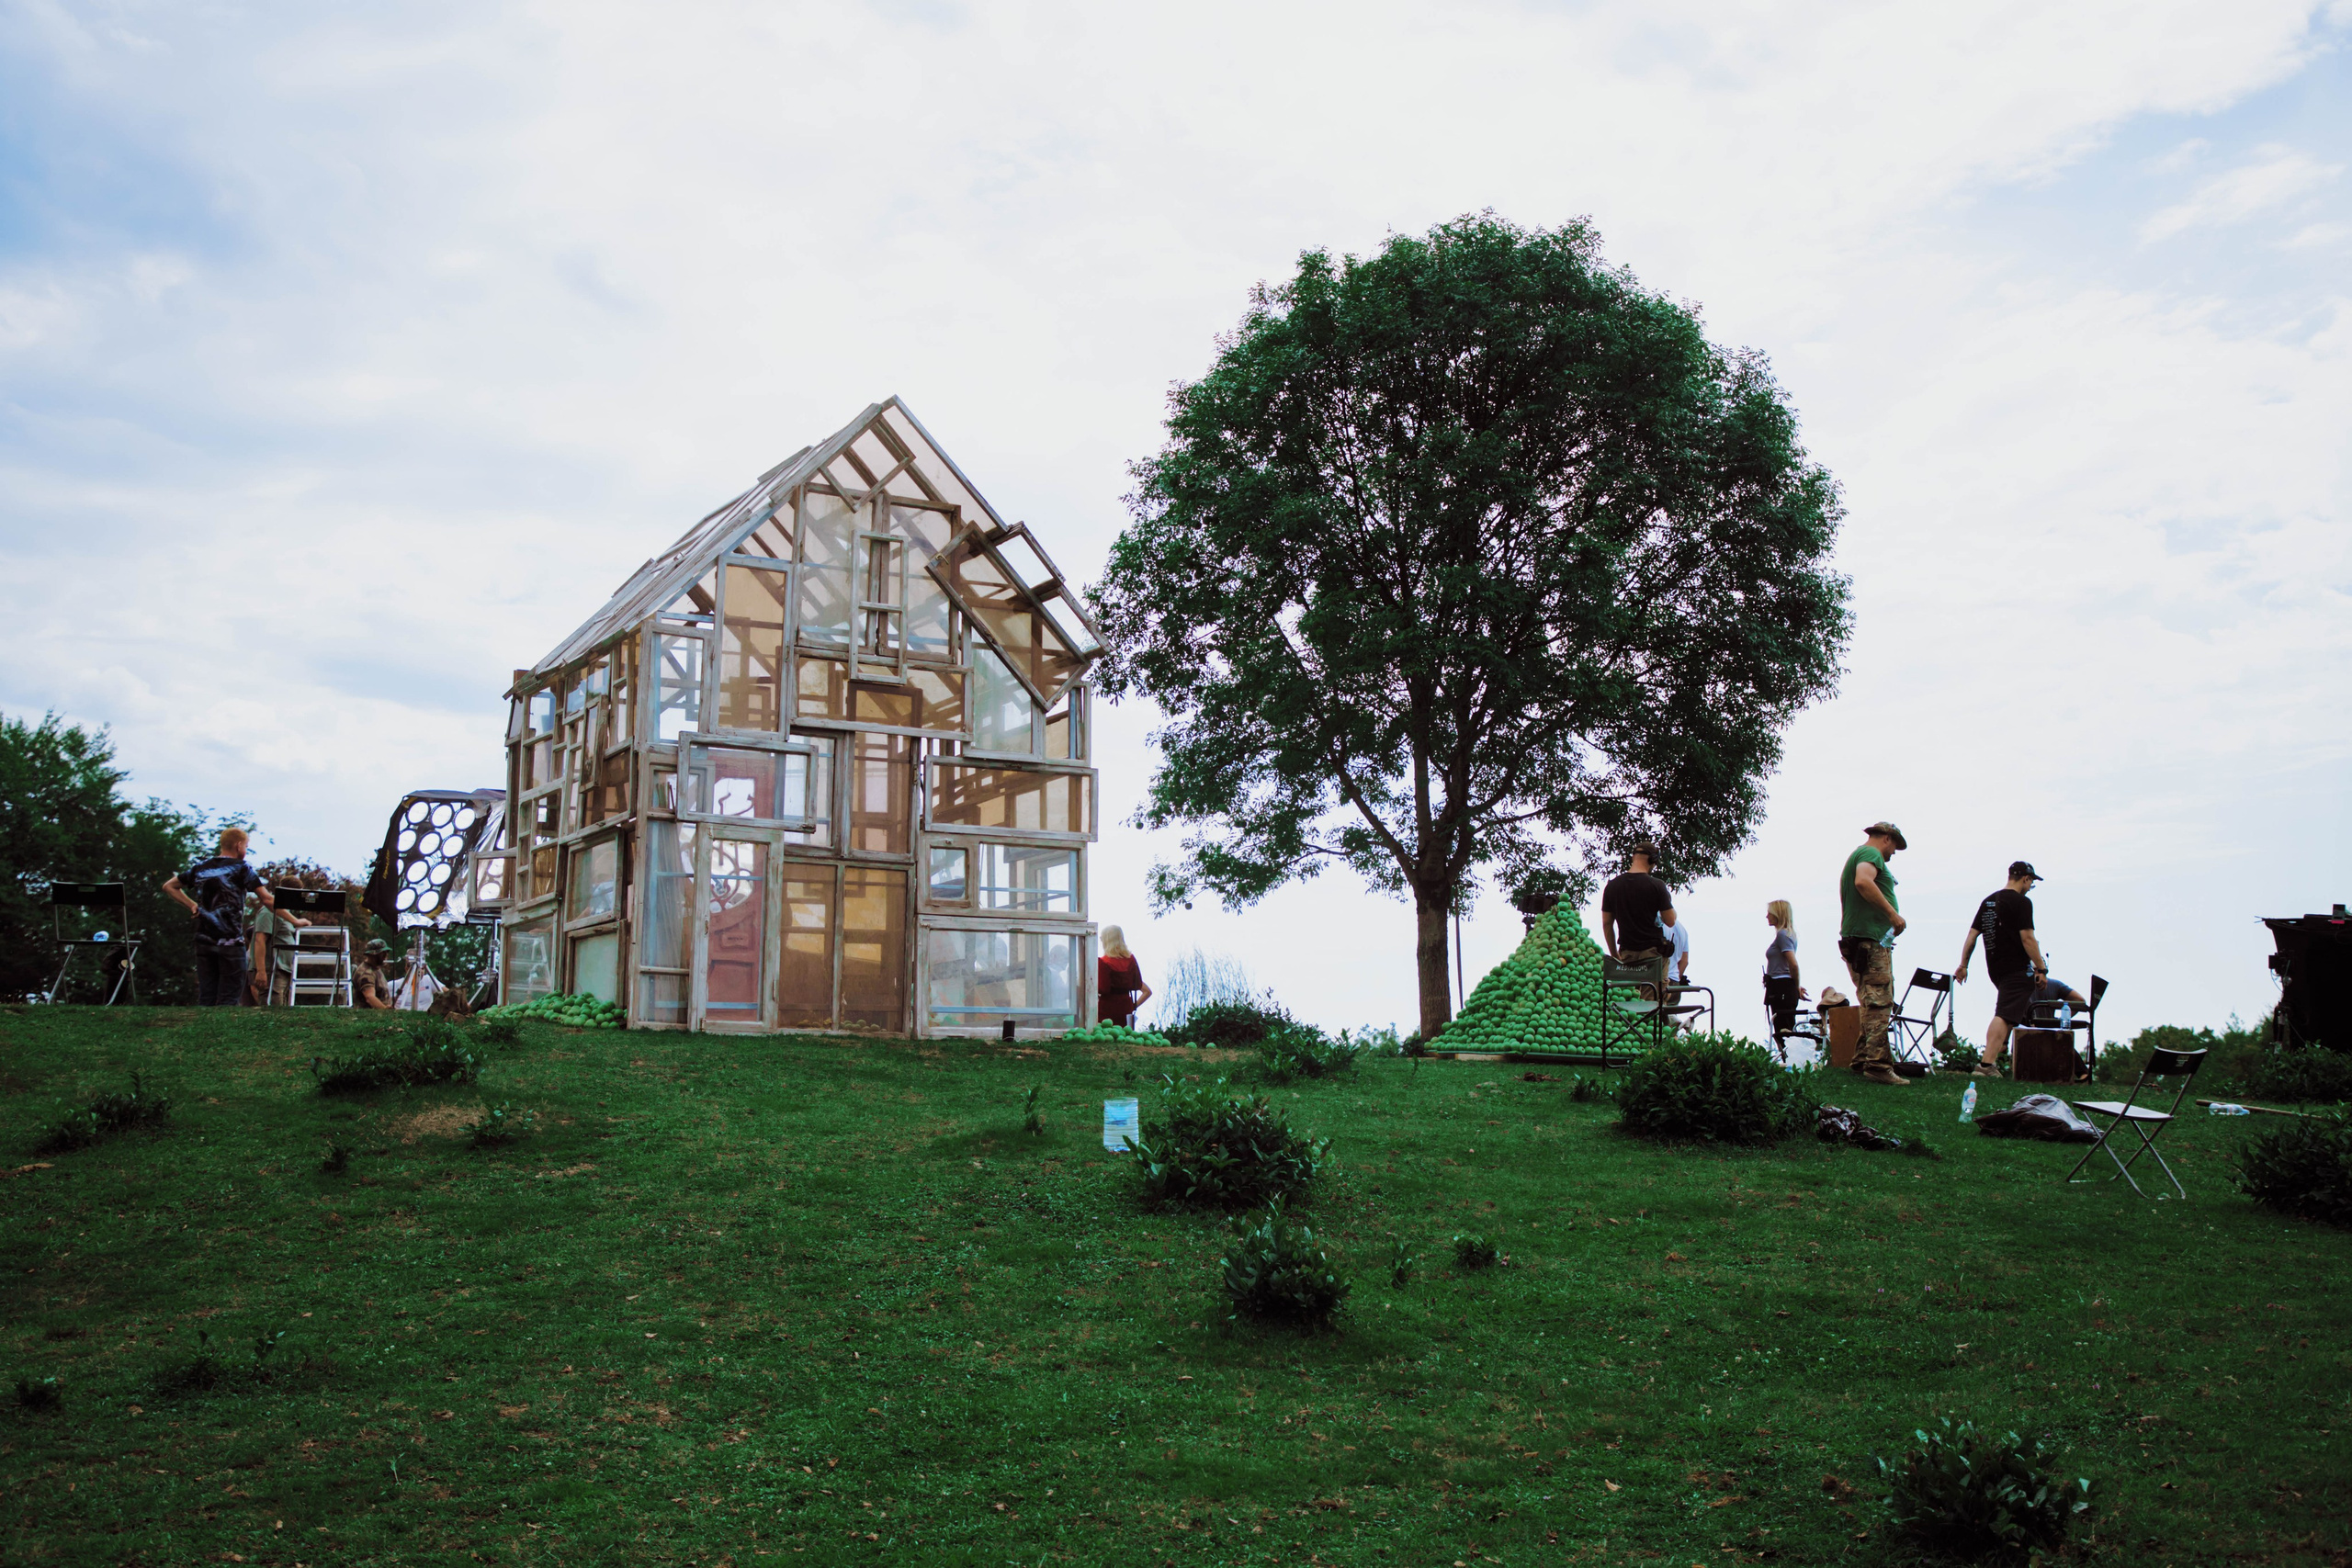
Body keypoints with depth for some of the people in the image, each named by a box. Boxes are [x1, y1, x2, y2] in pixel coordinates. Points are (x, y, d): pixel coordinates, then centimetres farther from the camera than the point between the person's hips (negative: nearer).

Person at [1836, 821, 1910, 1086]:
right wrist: (1892, 912, -25)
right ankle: (1877, 1065, -17)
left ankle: (1863, 1060, 16)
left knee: (1873, 1005, 14)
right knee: (1879, 1004, -13)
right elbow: (1863, 881, -27)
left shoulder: (1856, 855, 26)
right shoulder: (1872, 853, -6)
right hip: (1870, 938, -11)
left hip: (1858, 941, 11)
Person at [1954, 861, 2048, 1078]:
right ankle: (1987, 1063, -23)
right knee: (2005, 1015, -14)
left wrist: (1963, 965, 17)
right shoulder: (2022, 902, -9)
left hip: (1995, 968, 8)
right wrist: (2041, 968, -11)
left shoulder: (1988, 901, 15)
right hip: (2017, 968, -8)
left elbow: (1972, 934, 14)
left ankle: (2000, 1047, 28)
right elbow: (2027, 938, -15)